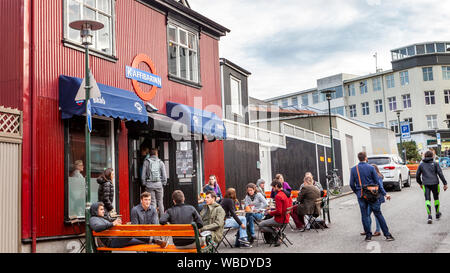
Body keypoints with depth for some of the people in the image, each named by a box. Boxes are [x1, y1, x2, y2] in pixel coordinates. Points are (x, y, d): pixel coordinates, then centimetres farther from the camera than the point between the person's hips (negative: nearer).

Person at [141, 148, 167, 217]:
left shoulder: (146, 162, 2)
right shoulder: (160, 162, 2)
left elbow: (143, 175, 0)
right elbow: (164, 175, 1)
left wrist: (144, 184, 9)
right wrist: (164, 183, 11)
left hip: (149, 185, 0)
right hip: (159, 184, 0)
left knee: (152, 202, 2)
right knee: (160, 201, 9)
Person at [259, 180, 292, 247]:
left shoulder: (278, 196, -21)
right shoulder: (286, 193, 6)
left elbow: (278, 212, -25)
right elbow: (290, 205, 20)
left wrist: (270, 212, -7)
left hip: (280, 220, -9)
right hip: (285, 218, 9)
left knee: (261, 225, -5)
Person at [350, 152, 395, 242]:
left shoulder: (353, 169, 0)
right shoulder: (371, 168, -6)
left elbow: (352, 184, 1)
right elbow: (377, 181, -3)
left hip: (361, 196, 2)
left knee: (364, 215, 8)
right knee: (378, 214, 4)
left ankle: (368, 235, 10)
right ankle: (387, 234, 6)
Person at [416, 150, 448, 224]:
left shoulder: (421, 165, 8)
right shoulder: (435, 164, 2)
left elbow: (417, 176, 11)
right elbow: (440, 174, -7)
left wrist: (420, 183, 26)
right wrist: (445, 183, -5)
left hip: (426, 185, 0)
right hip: (435, 184, 0)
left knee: (427, 200, -3)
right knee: (436, 198, 18)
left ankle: (429, 216, -19)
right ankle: (437, 214, 33)